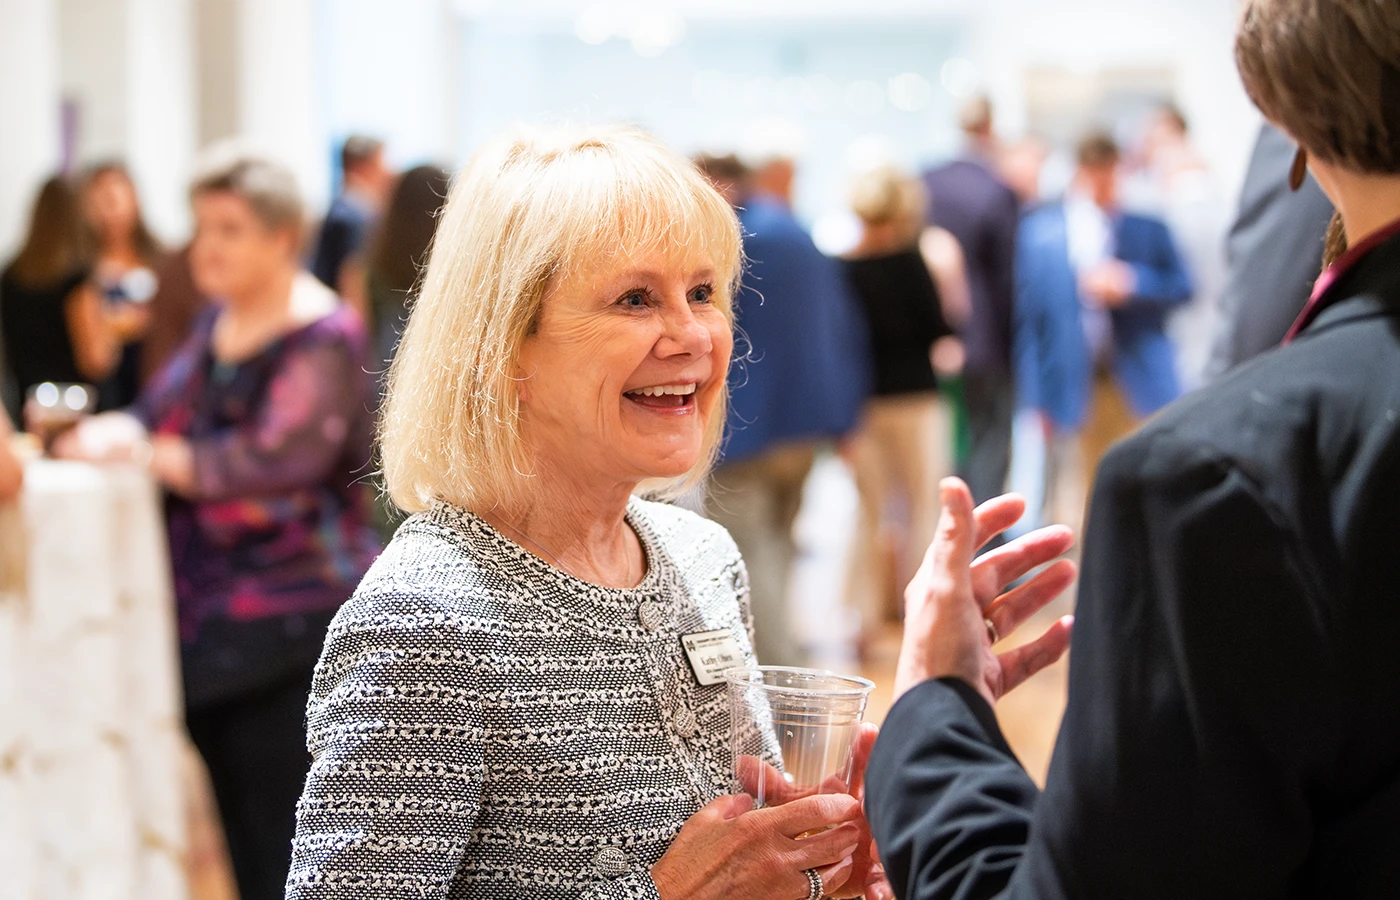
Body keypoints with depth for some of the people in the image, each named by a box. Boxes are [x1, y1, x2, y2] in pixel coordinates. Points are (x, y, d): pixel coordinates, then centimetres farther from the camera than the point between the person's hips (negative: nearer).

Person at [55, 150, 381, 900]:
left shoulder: (324, 340, -13)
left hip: (288, 610, -9)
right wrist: (112, 429, -10)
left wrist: (143, 452, -20)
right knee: (230, 817, 11)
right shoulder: (217, 326, 15)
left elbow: (271, 458, -25)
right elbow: (159, 411, 13)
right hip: (209, 604, 9)